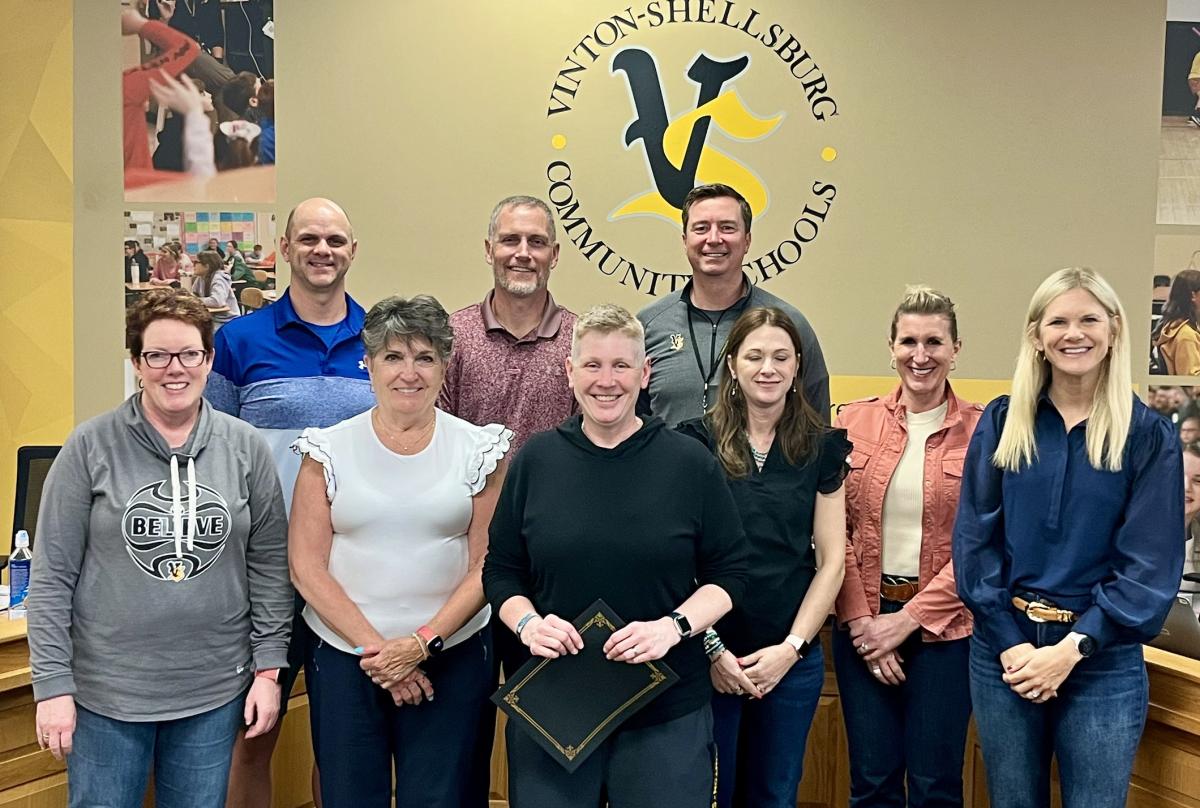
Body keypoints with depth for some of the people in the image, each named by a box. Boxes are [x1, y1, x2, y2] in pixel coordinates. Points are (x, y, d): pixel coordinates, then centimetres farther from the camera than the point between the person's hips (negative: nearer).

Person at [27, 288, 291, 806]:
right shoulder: (91, 447, -6)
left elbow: (269, 566, 2)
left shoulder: (245, 448, -1)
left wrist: (268, 668, 0)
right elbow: (52, 576, -4)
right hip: (107, 691, -1)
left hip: (215, 690, 2)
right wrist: (52, 685, -7)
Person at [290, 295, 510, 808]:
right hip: (343, 658, 0)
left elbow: (487, 565, -1)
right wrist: (375, 648, -9)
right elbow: (306, 567, -2)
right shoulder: (329, 449, 0)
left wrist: (422, 643, -11)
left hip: (451, 660, 0)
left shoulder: (478, 450, 1)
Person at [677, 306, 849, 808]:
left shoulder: (821, 448, 3)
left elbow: (830, 560, 2)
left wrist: (791, 648, -5)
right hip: (709, 656, -2)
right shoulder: (696, 443, -5)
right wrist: (710, 649, -9)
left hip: (792, 659, 2)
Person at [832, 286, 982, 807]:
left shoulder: (980, 431, -3)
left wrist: (908, 619, -10)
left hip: (943, 626, -1)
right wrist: (860, 619, -7)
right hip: (862, 622, 2)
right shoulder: (855, 422, 2)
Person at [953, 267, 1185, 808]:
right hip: (1004, 647, 1)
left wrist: (1071, 649, -13)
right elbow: (974, 539, -1)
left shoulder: (1149, 435, -2)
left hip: (1103, 659, -1)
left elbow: (1151, 565, -5)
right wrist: (1009, 642, -10)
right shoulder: (1002, 423, 2)